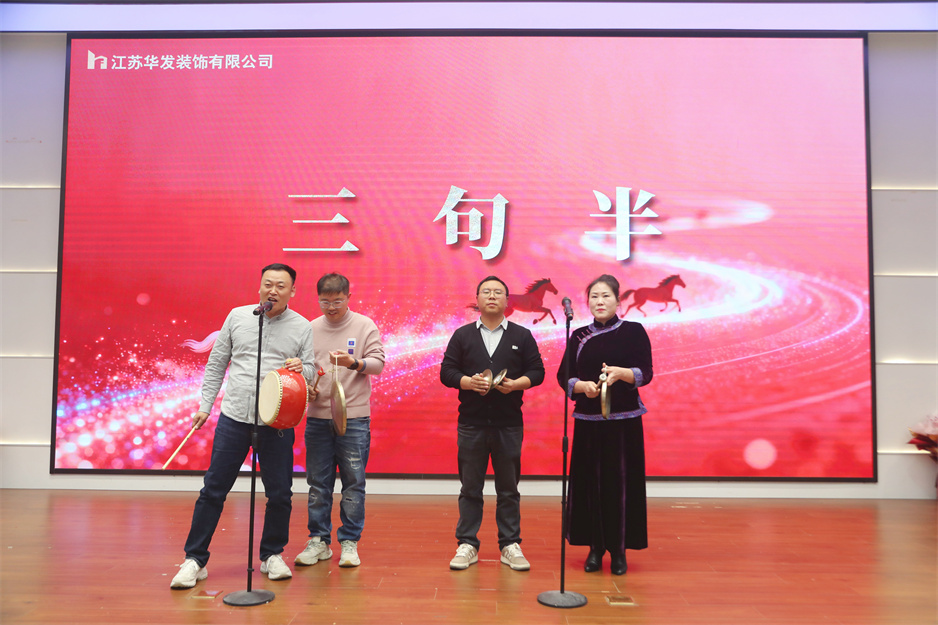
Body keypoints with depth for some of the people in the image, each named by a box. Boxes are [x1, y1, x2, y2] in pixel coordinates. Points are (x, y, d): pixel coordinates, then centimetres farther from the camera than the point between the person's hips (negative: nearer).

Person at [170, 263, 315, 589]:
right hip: (234, 417, 1)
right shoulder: (238, 316, 5)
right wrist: (205, 405, 8)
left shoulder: (302, 327, 3)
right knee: (213, 490, 5)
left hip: (277, 423, 0)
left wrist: (300, 367, -17)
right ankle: (195, 560, 18)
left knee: (279, 494, 6)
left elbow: (311, 371, 6)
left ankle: (272, 555, 27)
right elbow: (216, 363, 11)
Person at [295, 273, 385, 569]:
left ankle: (349, 542, 14)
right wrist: (305, 388, -6)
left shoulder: (364, 325, 1)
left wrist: (354, 362, -24)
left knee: (354, 482, 2)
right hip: (317, 416, 3)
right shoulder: (310, 328, 9)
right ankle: (319, 541, 19)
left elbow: (378, 363, -5)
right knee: (318, 482, 8)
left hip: (354, 417, -2)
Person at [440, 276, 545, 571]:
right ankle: (467, 545, 16)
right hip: (471, 423, 0)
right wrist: (468, 382, -15)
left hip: (509, 424, 0)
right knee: (470, 488, 6)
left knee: (508, 488, 7)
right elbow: (446, 371, 4)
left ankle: (510, 545, 18)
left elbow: (537, 371, 5)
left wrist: (517, 383, -14)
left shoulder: (522, 336, 7)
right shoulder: (462, 335, 8)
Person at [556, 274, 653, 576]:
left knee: (621, 482, 0)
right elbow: (564, 376, 3)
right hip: (588, 419, 2)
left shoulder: (634, 331, 1)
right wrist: (582, 386, -17)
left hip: (624, 419, -2)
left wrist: (620, 373, -25)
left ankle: (619, 549, 15)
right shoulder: (579, 337, 8)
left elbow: (645, 373, -6)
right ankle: (595, 547, 16)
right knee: (589, 482, 2)